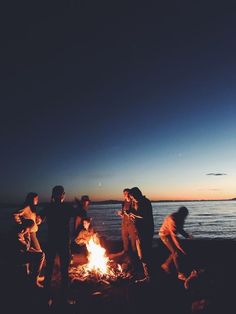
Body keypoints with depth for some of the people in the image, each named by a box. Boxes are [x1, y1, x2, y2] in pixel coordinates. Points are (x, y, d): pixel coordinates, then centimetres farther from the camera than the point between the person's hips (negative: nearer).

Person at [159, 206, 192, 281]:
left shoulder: (179, 218, -6)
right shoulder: (172, 220, -34)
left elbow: (180, 229, 9)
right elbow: (174, 236, -34)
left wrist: (187, 235, -7)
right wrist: (181, 248, -32)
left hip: (171, 234, 9)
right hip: (165, 235, -9)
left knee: (177, 252, 9)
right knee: (176, 253, -11)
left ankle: (166, 265, 26)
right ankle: (180, 274, -1)